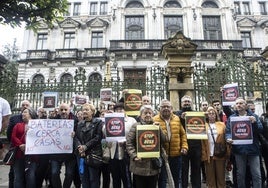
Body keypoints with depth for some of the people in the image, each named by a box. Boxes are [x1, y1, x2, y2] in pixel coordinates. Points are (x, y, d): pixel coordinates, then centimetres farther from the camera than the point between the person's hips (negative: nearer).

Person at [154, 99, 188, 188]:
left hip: (176, 154, 4)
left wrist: (184, 146, -2)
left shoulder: (177, 119, 5)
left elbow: (183, 134, 7)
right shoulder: (155, 120, -7)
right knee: (162, 178, 10)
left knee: (177, 178, 20)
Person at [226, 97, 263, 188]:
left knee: (257, 174, 4)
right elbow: (228, 131, 2)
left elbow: (260, 130, -1)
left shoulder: (253, 116, 8)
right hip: (239, 149, 0)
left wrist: (255, 122, -20)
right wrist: (228, 138, -19)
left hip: (253, 149, 0)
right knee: (240, 174, 12)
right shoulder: (231, 118, 7)